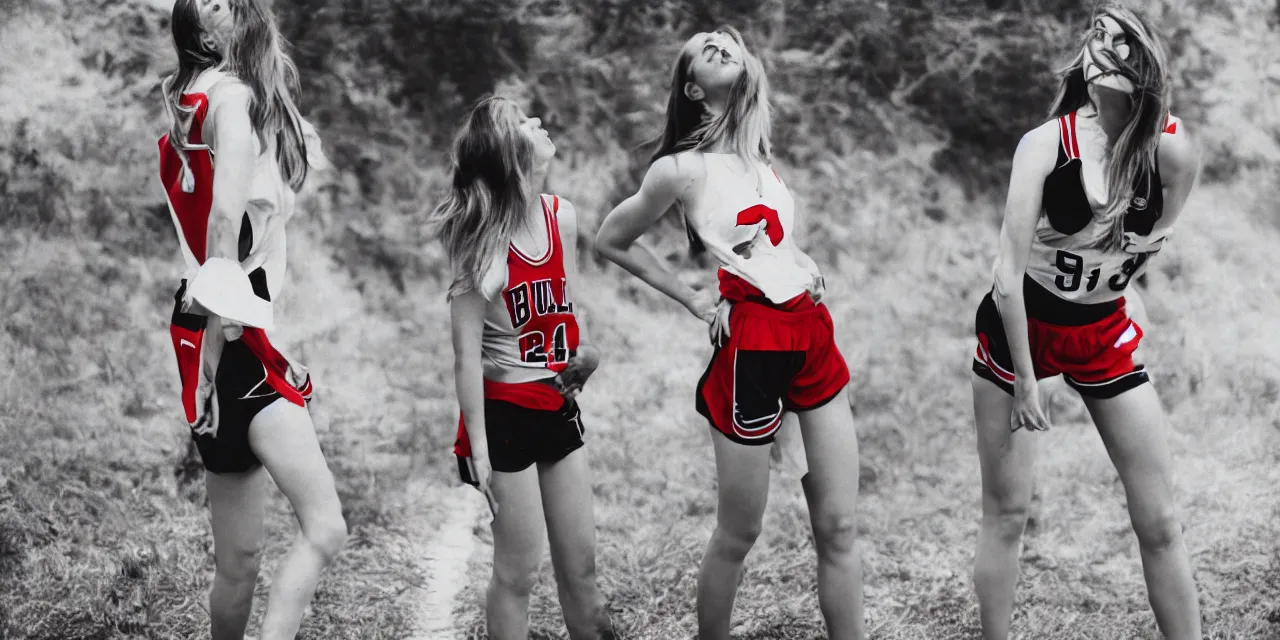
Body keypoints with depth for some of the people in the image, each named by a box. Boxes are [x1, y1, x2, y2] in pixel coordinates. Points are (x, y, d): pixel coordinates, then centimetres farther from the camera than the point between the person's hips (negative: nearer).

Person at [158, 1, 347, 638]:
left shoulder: (186, 103, 17)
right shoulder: (235, 95, -7)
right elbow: (226, 216, -16)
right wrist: (220, 320, -16)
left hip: (208, 338, 9)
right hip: (236, 332, -9)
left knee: (238, 557, 12)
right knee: (325, 528, -18)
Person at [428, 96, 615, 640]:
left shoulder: (561, 217, 0)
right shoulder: (483, 244, -18)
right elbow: (467, 355, -17)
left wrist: (584, 350, 2)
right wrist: (478, 449, -19)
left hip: (559, 409, 6)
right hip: (506, 413, -6)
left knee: (580, 564, 13)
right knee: (518, 570, 1)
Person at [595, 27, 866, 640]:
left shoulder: (759, 152, 12)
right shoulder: (683, 168, -8)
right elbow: (611, 241, 4)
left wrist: (803, 265, 11)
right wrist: (690, 299, 3)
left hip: (813, 336, 6)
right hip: (753, 344, -6)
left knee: (838, 527, 5)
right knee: (738, 534, 4)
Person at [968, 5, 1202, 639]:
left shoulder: (1174, 153, -13)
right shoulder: (1046, 144, -20)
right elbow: (1009, 277, -19)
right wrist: (1025, 382, -17)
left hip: (1103, 337, 3)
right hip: (1018, 331, -2)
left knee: (1160, 521, 2)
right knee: (1005, 512, 4)